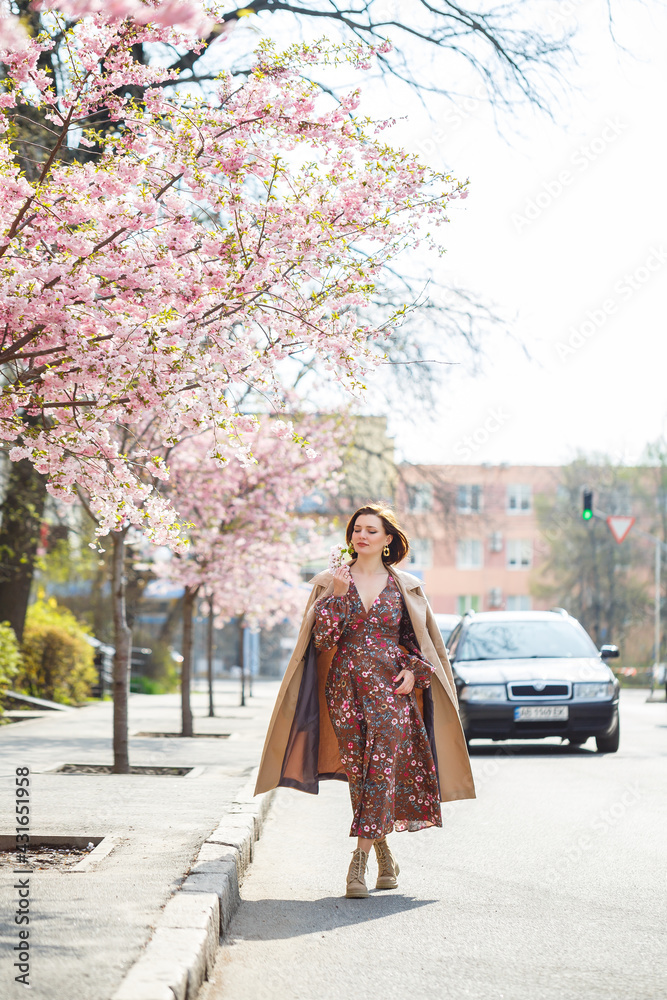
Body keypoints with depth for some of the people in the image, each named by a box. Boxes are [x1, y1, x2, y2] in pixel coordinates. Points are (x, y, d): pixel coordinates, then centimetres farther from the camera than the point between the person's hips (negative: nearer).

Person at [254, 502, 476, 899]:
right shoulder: (331, 582, 8)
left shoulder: (404, 586, 9)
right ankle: (385, 856, 21)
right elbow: (321, 639, -1)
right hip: (346, 689, 1)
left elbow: (419, 638, 14)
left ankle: (359, 864, -14)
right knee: (359, 774, 3)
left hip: (392, 690, -1)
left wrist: (413, 670, -3)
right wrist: (337, 596, -11)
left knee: (380, 772, -12)